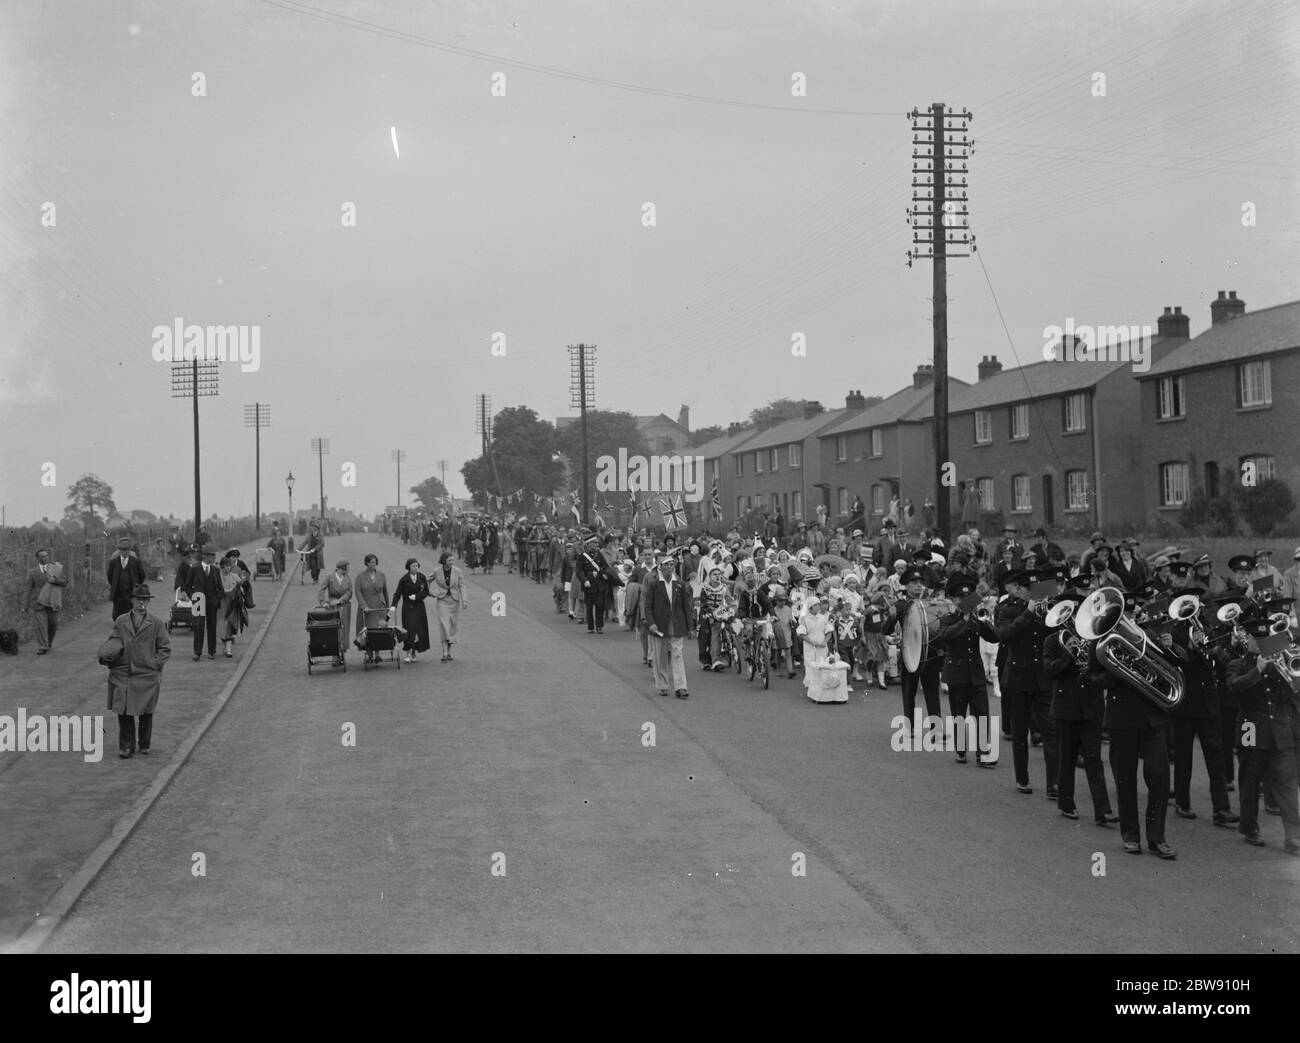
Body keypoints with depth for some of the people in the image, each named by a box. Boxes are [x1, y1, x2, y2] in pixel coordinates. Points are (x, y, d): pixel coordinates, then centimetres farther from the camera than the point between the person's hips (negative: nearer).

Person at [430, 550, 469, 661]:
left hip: (454, 601, 1)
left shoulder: (457, 571, -6)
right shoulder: (437, 571, -5)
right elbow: (430, 580, 17)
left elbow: (462, 586, -6)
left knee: (452, 627, 8)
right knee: (444, 625, -12)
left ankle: (449, 652, 22)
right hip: (442, 600, -1)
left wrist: (465, 600, -14)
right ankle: (444, 653, -15)